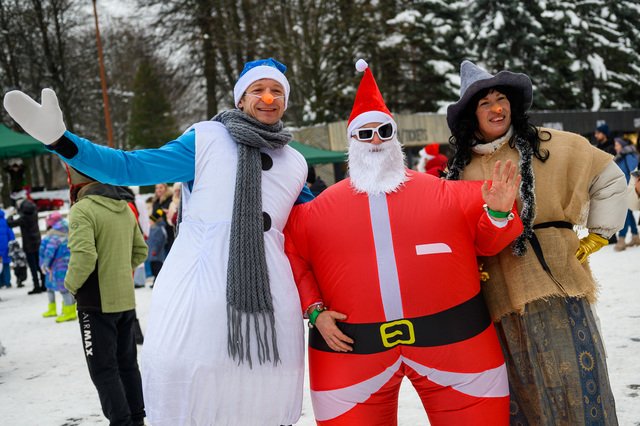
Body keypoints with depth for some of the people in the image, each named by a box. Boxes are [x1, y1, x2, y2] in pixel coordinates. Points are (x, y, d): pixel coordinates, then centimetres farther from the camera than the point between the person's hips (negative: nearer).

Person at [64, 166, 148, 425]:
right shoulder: (125, 209, 7)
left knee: (103, 369, 1)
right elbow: (140, 252, 14)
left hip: (97, 303, -7)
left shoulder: (82, 209, -17)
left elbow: (84, 256, -27)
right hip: (126, 300, 8)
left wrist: (72, 284, -11)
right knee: (127, 363, 17)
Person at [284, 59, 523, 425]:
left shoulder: (442, 193, 4)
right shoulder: (320, 209, 4)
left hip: (450, 339, 0)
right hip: (352, 347, 0)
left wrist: (499, 214, -12)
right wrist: (314, 310, -2)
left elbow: (485, 241, 8)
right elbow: (293, 257, 8)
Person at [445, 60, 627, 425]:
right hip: (501, 294, 2)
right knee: (526, 392, 7)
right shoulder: (461, 170, 9)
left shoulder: (547, 145, 2)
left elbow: (609, 178, 10)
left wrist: (598, 235, 7)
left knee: (573, 379, -4)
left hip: (553, 280, -2)